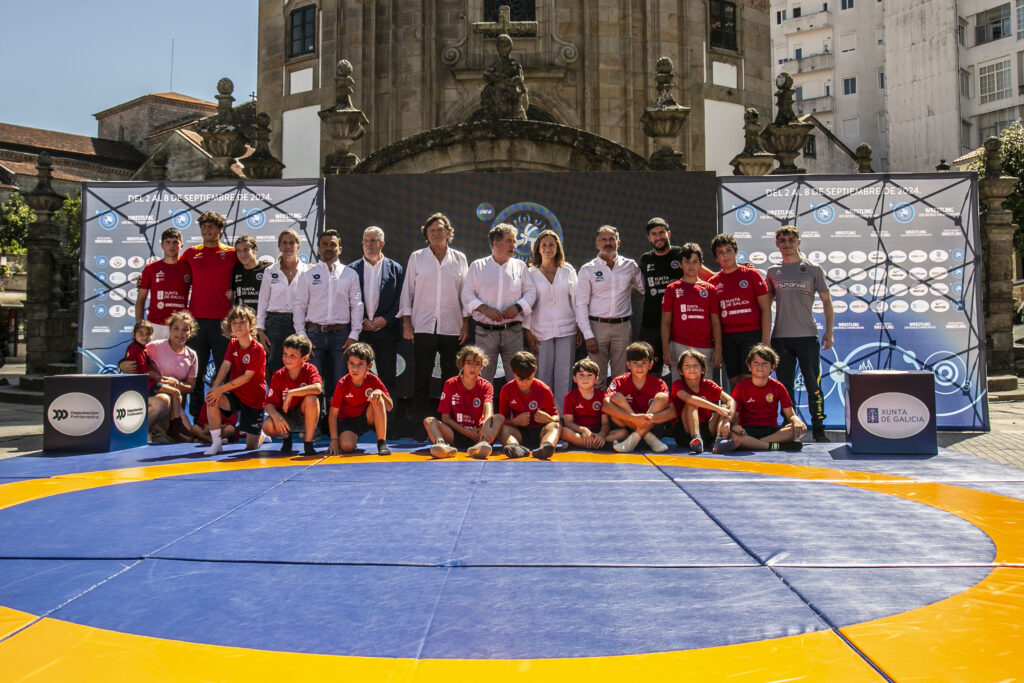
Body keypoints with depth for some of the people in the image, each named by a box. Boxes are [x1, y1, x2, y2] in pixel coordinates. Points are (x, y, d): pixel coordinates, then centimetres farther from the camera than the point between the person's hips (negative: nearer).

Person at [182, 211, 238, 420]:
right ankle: (196, 418, 14)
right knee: (196, 371, 6)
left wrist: (235, 292, 0)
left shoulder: (231, 254, 5)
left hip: (222, 320, -2)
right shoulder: (191, 253, 10)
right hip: (196, 319, 2)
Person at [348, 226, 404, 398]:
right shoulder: (352, 269, 9)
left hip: (386, 330, -1)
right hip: (359, 331, 1)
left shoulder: (395, 269, 7)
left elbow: (401, 300, 2)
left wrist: (385, 319, -9)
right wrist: (361, 321, -6)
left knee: (387, 378, 2)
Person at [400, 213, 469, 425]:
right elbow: (407, 291, 8)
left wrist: (466, 323, 5)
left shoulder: (459, 259, 10)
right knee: (421, 379, -2)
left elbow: (465, 293, 11)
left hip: (452, 327, 1)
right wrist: (406, 323, 2)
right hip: (423, 326, -1)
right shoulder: (416, 257, 8)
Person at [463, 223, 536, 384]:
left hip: (513, 331, 2)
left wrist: (518, 307, -10)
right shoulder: (477, 266, 7)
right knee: (483, 379, 0)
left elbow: (531, 292, 10)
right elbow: (467, 294, 2)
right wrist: (485, 309, -14)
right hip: (485, 332, -1)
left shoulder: (520, 266, 13)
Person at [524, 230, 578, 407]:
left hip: (566, 330, 1)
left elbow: (576, 299, 9)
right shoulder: (531, 273, 3)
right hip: (541, 331, -1)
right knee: (543, 376, 1)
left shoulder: (568, 270, 7)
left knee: (564, 375, 1)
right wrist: (528, 332, -2)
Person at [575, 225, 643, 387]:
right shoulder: (588, 269, 3)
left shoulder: (630, 266, 8)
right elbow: (581, 304, 0)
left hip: (623, 327, 2)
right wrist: (588, 335, -7)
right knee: (597, 379, -1)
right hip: (597, 326, -1)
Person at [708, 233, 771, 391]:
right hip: (727, 337, 3)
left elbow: (765, 308, 2)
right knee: (734, 382, 5)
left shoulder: (751, 274, 3)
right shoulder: (713, 281, 10)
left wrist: (766, 339, -6)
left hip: (752, 334, -3)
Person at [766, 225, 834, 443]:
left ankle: (818, 429, 7)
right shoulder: (773, 272, 11)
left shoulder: (813, 269, 5)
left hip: (807, 336, -2)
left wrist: (829, 331, 1)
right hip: (780, 337, 2)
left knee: (813, 384, -2)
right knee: (785, 386, 7)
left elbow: (826, 301, 7)